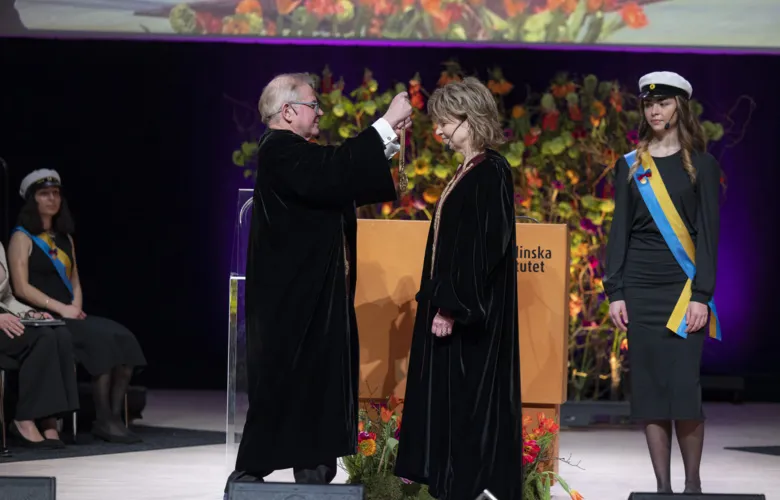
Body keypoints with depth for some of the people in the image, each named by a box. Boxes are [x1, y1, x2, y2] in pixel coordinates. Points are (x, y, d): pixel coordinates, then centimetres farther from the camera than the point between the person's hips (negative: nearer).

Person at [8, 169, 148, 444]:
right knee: (101, 339, -30)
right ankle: (103, 420, -26)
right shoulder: (22, 238, 1)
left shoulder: (65, 238, 22)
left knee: (123, 338, -19)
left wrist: (76, 305, -1)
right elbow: (22, 288, -9)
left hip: (70, 315, 7)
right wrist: (61, 308, -17)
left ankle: (115, 416, -24)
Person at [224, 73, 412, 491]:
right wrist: (386, 123, -26)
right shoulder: (280, 152, -16)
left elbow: (351, 183, 20)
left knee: (319, 385, 10)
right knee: (282, 387, -6)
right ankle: (249, 475, -1)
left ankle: (314, 474, 14)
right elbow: (334, 175, -31)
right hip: (291, 298, -10)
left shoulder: (297, 154, 17)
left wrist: (391, 139, 10)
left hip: (312, 296, 10)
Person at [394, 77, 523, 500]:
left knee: (469, 398, -4)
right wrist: (440, 301, 16)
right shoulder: (467, 172, 13)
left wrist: (452, 306, -22)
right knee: (447, 396, 11)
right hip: (450, 301, 9)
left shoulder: (491, 173, -15)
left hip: (472, 313, -9)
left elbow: (484, 246, -21)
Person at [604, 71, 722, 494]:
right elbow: (619, 230, 8)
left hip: (683, 288, -3)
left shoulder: (700, 165, 2)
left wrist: (702, 295, -10)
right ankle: (662, 486, 5)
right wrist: (615, 292, 0)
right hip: (640, 289, 3)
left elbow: (708, 233, -2)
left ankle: (692, 482, 2)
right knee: (649, 390, 1)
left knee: (684, 388, -10)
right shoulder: (630, 166, 10)